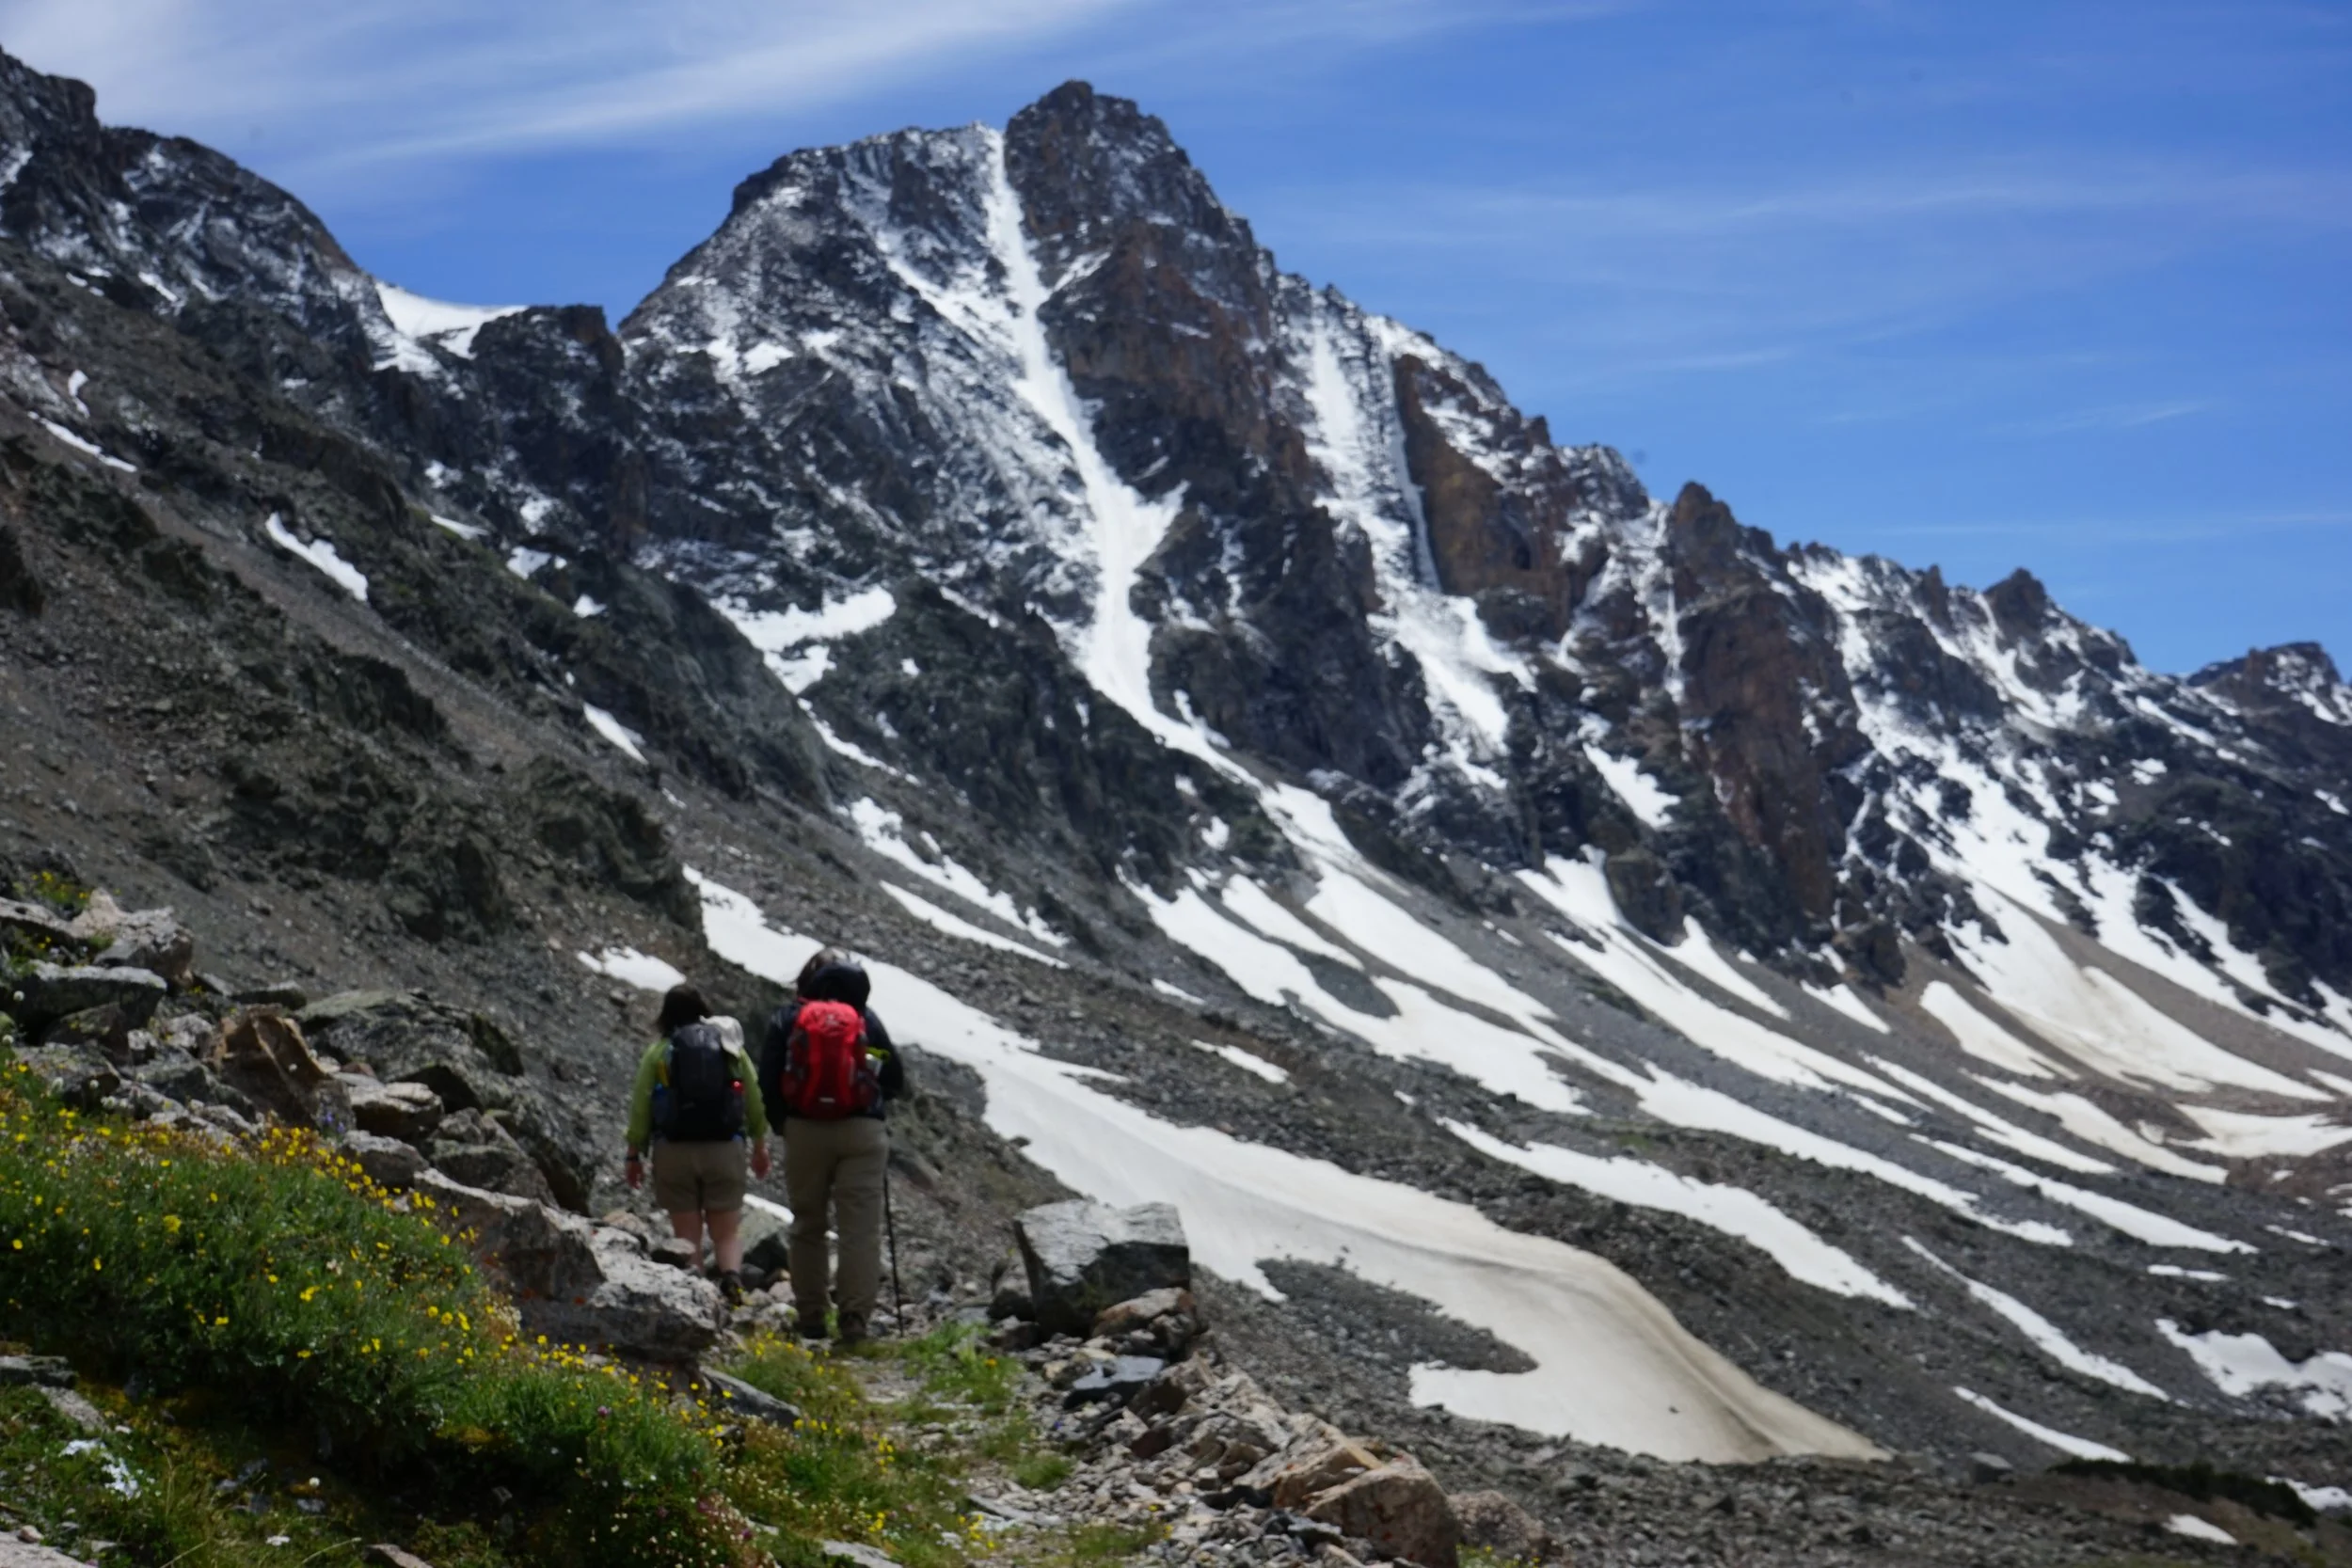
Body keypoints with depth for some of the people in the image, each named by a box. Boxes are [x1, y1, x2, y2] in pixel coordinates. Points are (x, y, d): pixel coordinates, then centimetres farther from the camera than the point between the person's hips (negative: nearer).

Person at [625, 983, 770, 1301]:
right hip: (725, 1148, 1)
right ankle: (732, 1276, -19)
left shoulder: (659, 1051, 2)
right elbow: (755, 1099, 7)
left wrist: (634, 1155, 7)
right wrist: (759, 1146, 19)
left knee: (687, 1233, 7)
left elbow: (640, 1106, -1)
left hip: (674, 1150, -1)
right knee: (728, 1230, 7)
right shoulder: (731, 1047, 6)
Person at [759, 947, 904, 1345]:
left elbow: (768, 1081, -1)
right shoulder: (866, 1018, 5)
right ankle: (855, 1318, -10)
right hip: (861, 1133, -1)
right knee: (860, 1227, -1)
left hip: (804, 1132, 1)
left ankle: (811, 1319, 15)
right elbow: (895, 1080, 5)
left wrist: (784, 1120, 14)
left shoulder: (787, 1017, 3)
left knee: (807, 1226, 13)